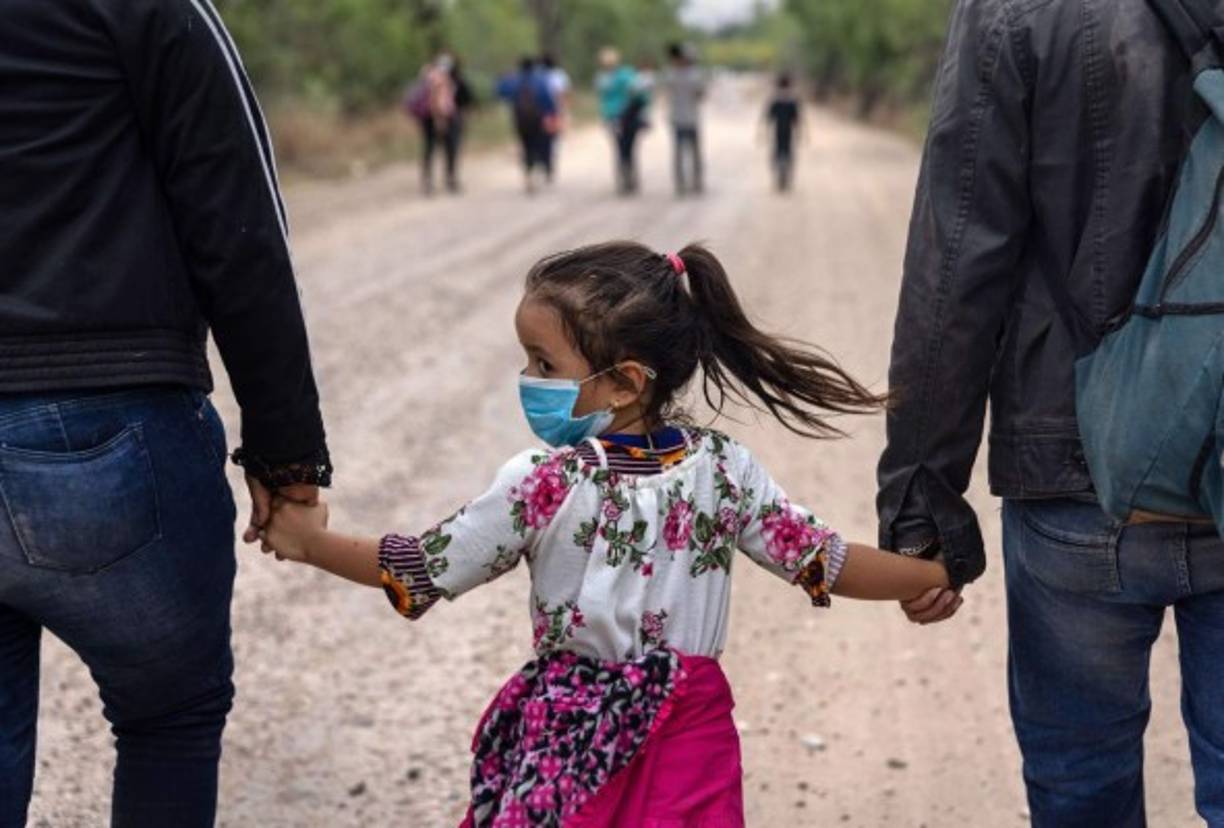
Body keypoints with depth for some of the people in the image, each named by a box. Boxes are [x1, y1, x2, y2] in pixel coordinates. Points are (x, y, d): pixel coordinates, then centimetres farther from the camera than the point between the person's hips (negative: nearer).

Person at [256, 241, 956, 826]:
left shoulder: (541, 486, -13)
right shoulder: (726, 470, -4)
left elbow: (422, 572, -4)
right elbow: (822, 562, 1)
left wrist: (310, 542, 11)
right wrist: (937, 574, 14)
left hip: (570, 741, -3)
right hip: (690, 735, 3)